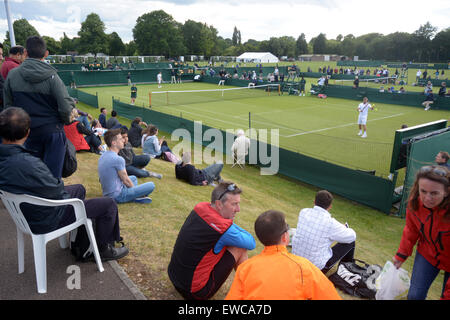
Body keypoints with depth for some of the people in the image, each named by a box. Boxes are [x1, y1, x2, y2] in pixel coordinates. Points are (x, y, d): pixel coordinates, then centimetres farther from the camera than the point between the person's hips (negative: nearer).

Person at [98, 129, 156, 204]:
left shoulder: (103, 156, 6)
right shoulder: (118, 159, -23)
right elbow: (126, 181, -14)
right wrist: (134, 189, 6)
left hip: (107, 194, 9)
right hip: (118, 196, -9)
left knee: (134, 178, 30)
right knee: (151, 185, -11)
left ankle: (137, 196, 9)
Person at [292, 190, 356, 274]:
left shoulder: (303, 212, -7)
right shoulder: (330, 223, -22)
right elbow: (352, 236, -5)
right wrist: (344, 228, 18)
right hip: (317, 267, -5)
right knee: (350, 241, 9)